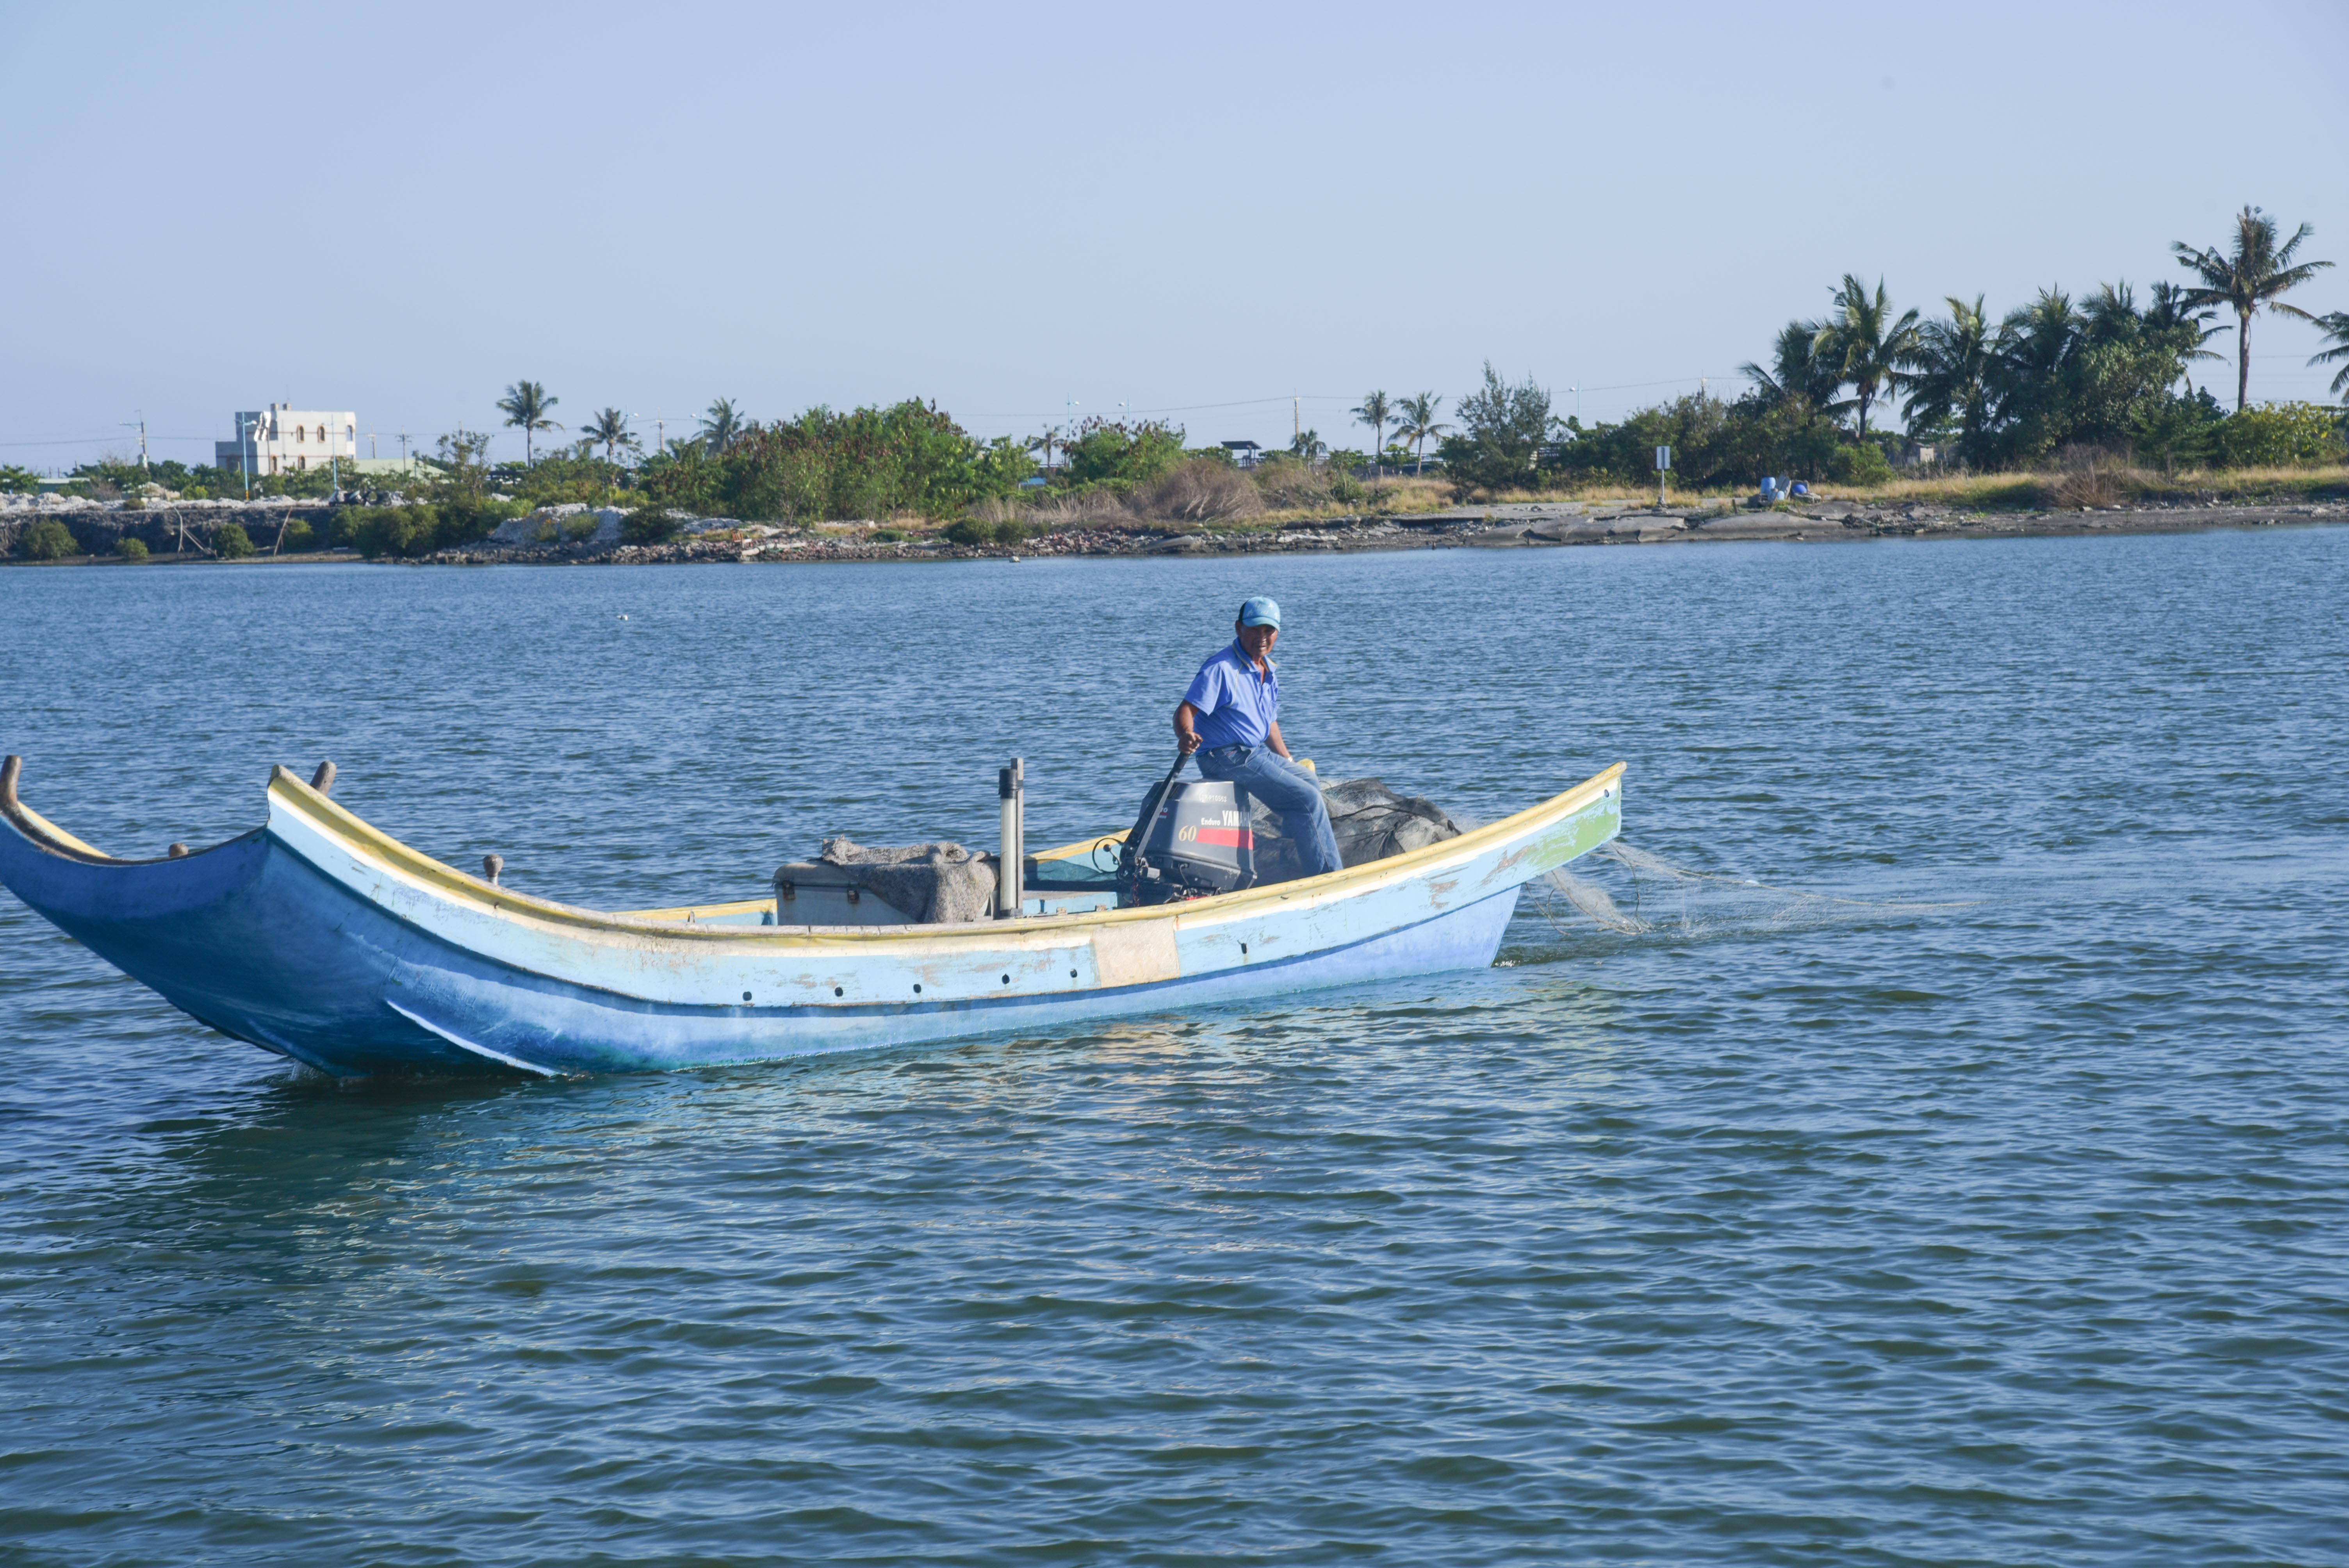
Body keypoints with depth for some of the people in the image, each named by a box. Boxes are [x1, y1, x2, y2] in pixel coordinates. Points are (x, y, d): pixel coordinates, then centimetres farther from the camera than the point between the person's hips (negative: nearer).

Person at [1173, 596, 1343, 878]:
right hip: (1228, 758, -10)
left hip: (1258, 753, 10)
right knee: (1307, 798, -15)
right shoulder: (1222, 669, -17)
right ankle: (1329, 878, -11)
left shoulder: (1268, 671, 12)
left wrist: (1288, 761, 25)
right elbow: (1185, 710, -24)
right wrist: (1186, 735, -45)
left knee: (1310, 782, 23)